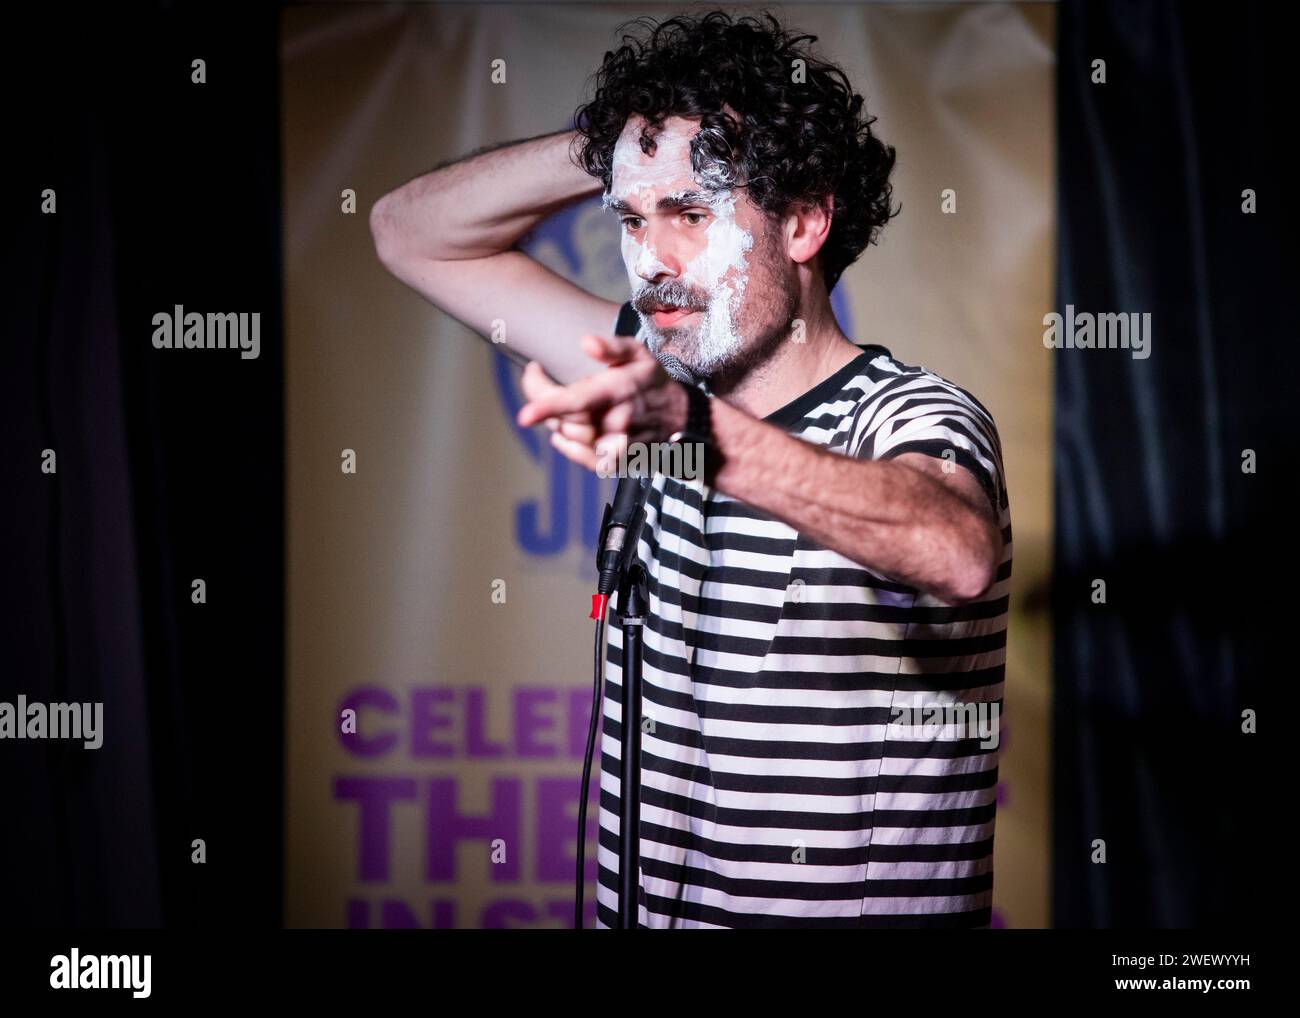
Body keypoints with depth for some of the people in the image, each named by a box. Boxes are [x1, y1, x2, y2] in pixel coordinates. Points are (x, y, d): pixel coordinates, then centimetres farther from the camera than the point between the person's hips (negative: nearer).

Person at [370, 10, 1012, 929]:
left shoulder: (909, 416, -10)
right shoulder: (656, 384, 10)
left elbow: (959, 553, -33)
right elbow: (412, 233, 17)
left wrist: (699, 431, -45)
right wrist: (612, 147, 2)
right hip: (643, 903, 5)